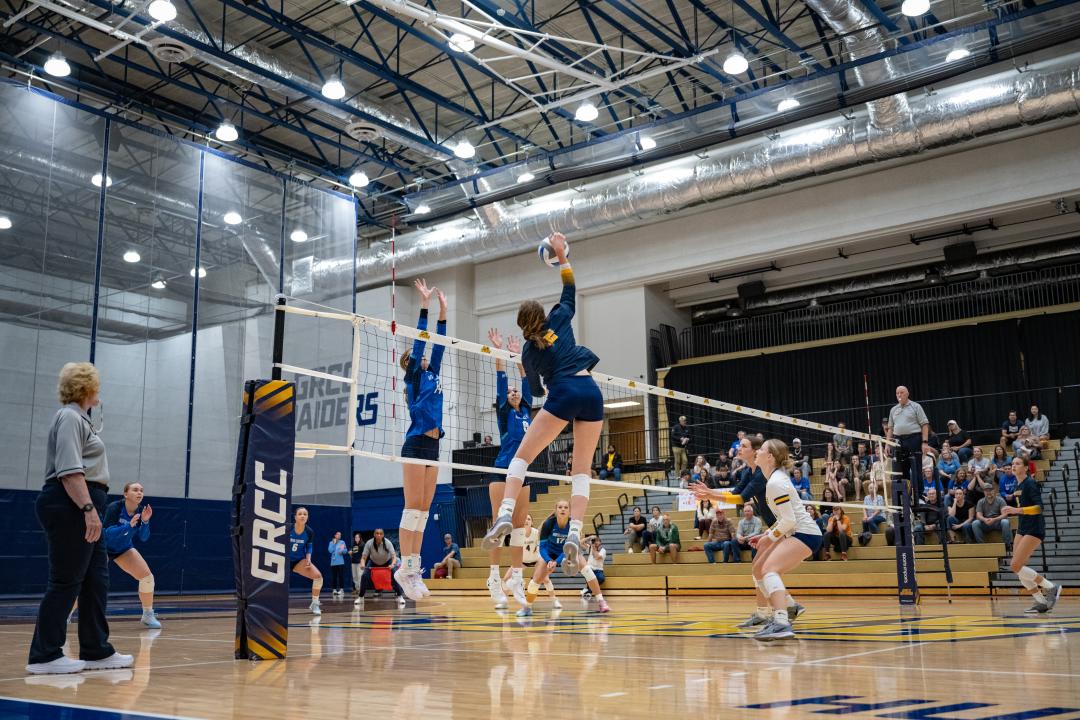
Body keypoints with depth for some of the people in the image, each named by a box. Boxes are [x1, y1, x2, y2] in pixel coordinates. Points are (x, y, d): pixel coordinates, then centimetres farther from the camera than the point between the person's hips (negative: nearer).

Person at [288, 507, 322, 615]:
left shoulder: (309, 532, -12)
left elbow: (309, 547, 3)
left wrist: (308, 559, -13)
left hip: (300, 560, 1)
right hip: (285, 560, -1)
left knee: (318, 575, -20)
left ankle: (314, 604, -3)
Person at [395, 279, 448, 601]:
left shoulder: (432, 375, 20)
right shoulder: (413, 376, 3)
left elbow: (438, 344, 20)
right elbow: (419, 340, -3)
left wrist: (443, 310, 20)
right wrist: (424, 304, -4)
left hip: (432, 446, 7)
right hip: (416, 445, -7)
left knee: (423, 511, 5)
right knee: (413, 508, -10)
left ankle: (414, 569, 6)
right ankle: (405, 568, -8)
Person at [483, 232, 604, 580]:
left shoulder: (529, 351, 14)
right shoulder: (560, 319, 17)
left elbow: (537, 389, 25)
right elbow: (570, 290, 31)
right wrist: (561, 256, 33)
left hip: (563, 394, -3)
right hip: (591, 392, 3)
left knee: (521, 456, 4)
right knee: (582, 470, 4)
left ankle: (505, 514, -18)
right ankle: (574, 535, -11)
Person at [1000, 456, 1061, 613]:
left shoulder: (1030, 483, -14)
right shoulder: (1018, 485, 12)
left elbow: (1039, 507, -23)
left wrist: (1017, 510, -30)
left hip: (1034, 529, -9)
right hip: (1022, 528, 9)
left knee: (1015, 566, -14)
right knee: (1018, 568, 4)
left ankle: (1051, 588, 0)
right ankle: (1042, 602, 13)